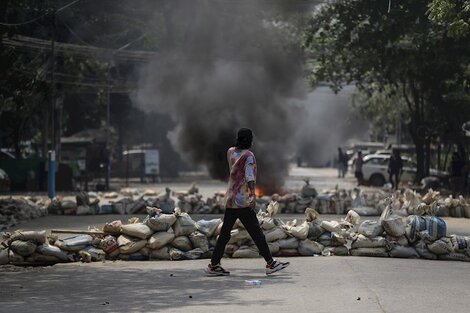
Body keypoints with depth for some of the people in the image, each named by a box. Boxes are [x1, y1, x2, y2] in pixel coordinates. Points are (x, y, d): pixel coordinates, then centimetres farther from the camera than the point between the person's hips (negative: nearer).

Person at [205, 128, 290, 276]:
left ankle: (214, 265, 8)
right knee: (256, 232, -4)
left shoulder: (230, 152, 10)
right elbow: (249, 176, -18)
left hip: (230, 200, 7)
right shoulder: (248, 155, -9)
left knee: (225, 233, 9)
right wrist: (253, 196, -22)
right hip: (243, 201, -7)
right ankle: (270, 263, -1)